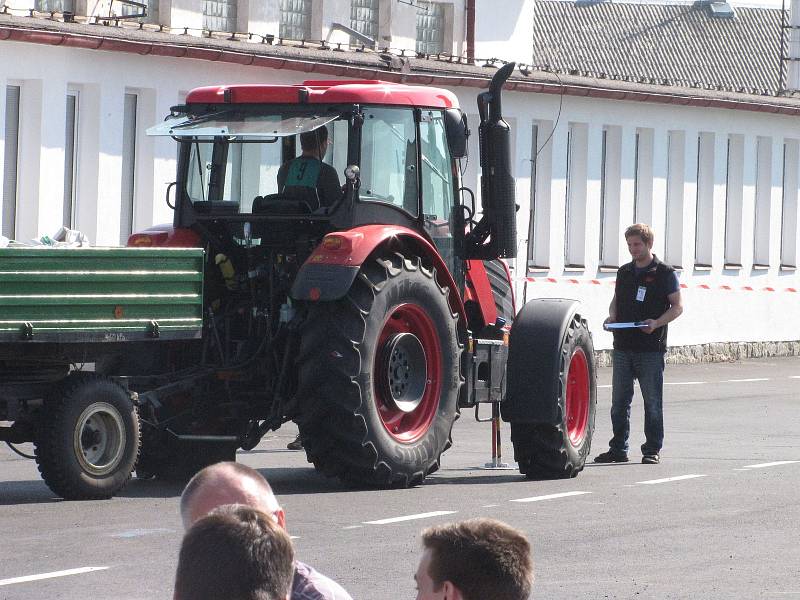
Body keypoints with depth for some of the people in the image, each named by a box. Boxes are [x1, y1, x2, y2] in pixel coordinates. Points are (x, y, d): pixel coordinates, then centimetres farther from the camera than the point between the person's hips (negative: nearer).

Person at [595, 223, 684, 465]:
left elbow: (677, 306, -2)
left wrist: (657, 323, -18)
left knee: (652, 402, -1)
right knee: (619, 401, 6)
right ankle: (618, 449, 13)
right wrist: (612, 317, 1)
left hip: (651, 347, -5)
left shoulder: (665, 273, -2)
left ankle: (652, 450, 5)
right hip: (623, 345, 5)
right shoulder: (624, 272, 14)